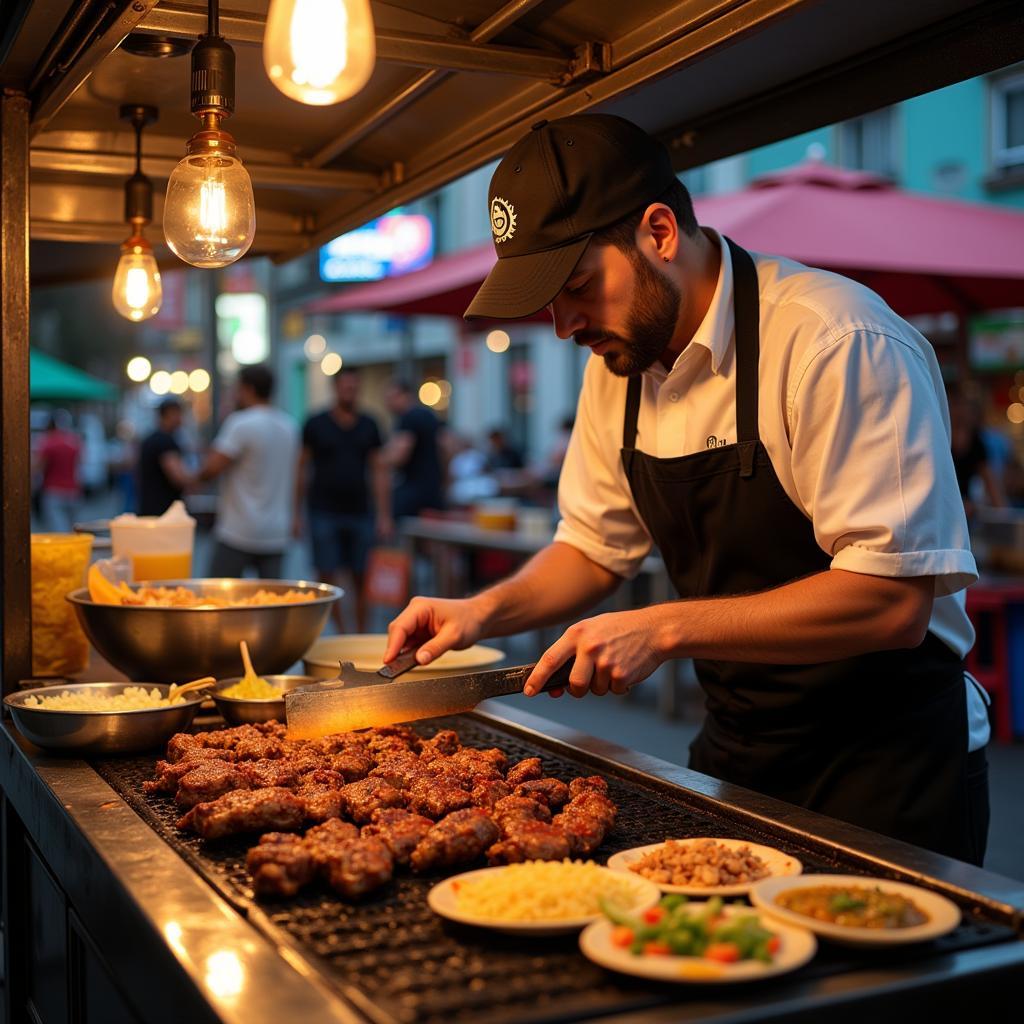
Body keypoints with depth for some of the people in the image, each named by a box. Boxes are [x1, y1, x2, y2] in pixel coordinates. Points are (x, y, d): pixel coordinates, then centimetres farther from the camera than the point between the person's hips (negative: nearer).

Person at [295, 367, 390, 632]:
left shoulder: (369, 426, 8)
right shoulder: (316, 424, 2)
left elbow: (379, 471, 8)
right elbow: (301, 469, 4)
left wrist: (384, 516, 2)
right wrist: (296, 513, 0)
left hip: (360, 512, 2)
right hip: (324, 513, -2)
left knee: (362, 579, 3)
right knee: (328, 577, -3)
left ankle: (362, 635, 12)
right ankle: (340, 635, 4)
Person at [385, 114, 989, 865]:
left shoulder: (838, 343, -23)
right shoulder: (618, 361, 2)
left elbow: (894, 601, -27)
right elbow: (597, 545, 13)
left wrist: (665, 630, -28)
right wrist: (487, 611, -4)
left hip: (887, 771, -7)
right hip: (735, 752, 7)